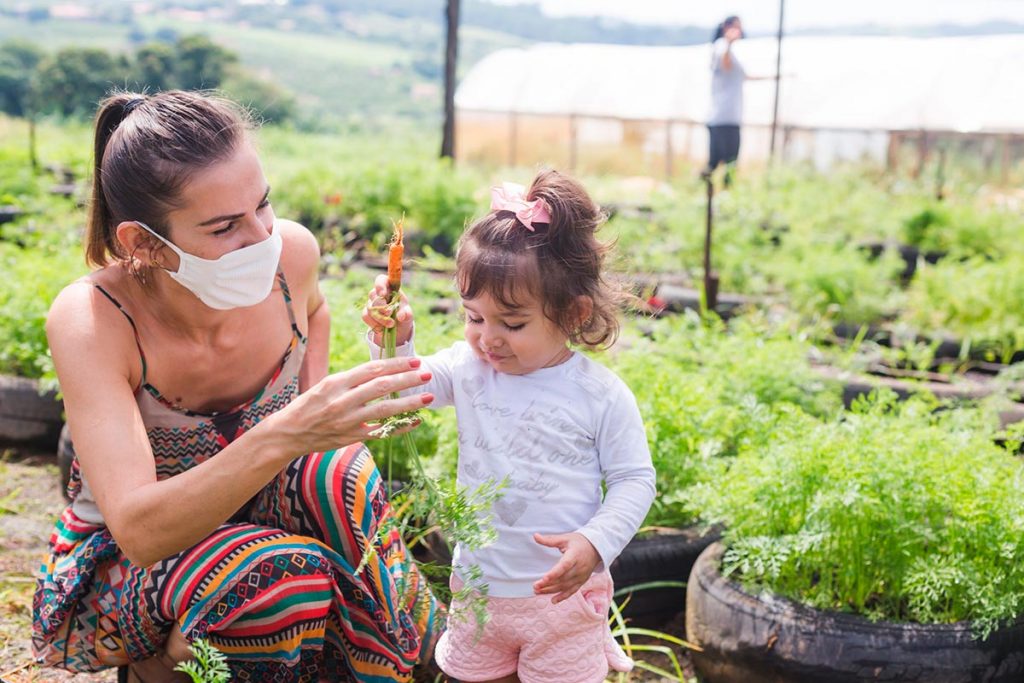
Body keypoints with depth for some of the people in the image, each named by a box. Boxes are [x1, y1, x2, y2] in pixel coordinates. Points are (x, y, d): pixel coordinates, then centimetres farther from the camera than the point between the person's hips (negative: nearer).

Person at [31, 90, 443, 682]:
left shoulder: (290, 252, -17)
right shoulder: (91, 320, -29)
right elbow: (139, 532, -38)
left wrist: (315, 412, -6)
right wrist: (282, 437, -52)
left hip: (249, 513, 4)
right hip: (117, 567, -4)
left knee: (337, 476, -28)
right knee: (290, 574, -33)